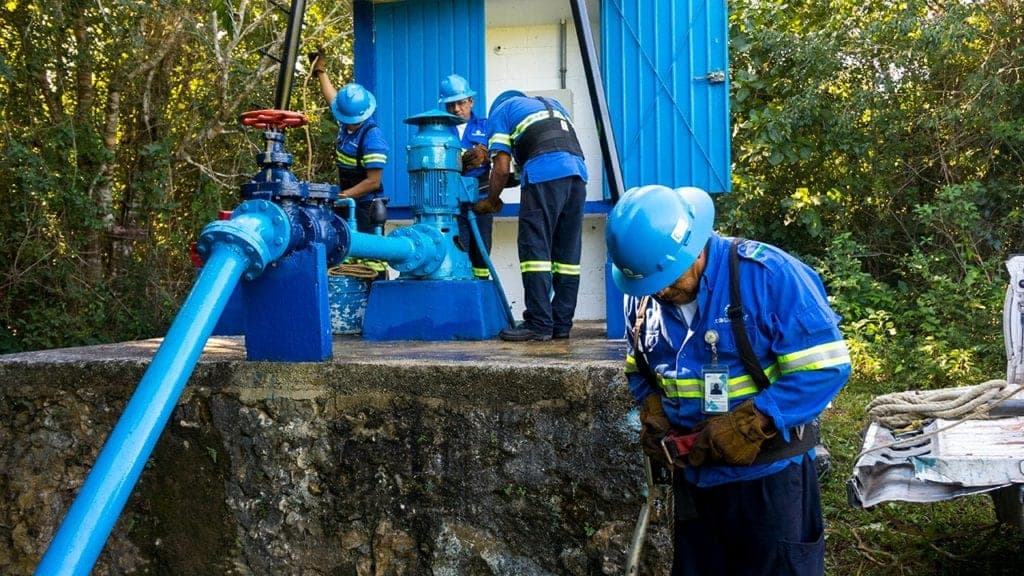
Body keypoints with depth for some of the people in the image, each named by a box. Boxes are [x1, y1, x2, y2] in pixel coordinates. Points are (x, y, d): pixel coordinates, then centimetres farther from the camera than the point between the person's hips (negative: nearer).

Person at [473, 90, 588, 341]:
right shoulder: (553, 104, 35)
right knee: (568, 252, 6)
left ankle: (539, 324, -9)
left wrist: (491, 201, 24)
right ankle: (561, 325, 8)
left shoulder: (500, 110, 19)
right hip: (577, 169, 6)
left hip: (544, 170, -6)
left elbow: (502, 168, 10)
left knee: (535, 250, -5)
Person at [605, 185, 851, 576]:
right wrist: (652, 416, -8)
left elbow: (826, 366, -22)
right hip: (694, 474, 6)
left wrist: (750, 424, -27)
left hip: (768, 473, -5)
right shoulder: (642, 295, -3)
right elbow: (639, 370, 12)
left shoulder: (768, 275, -21)